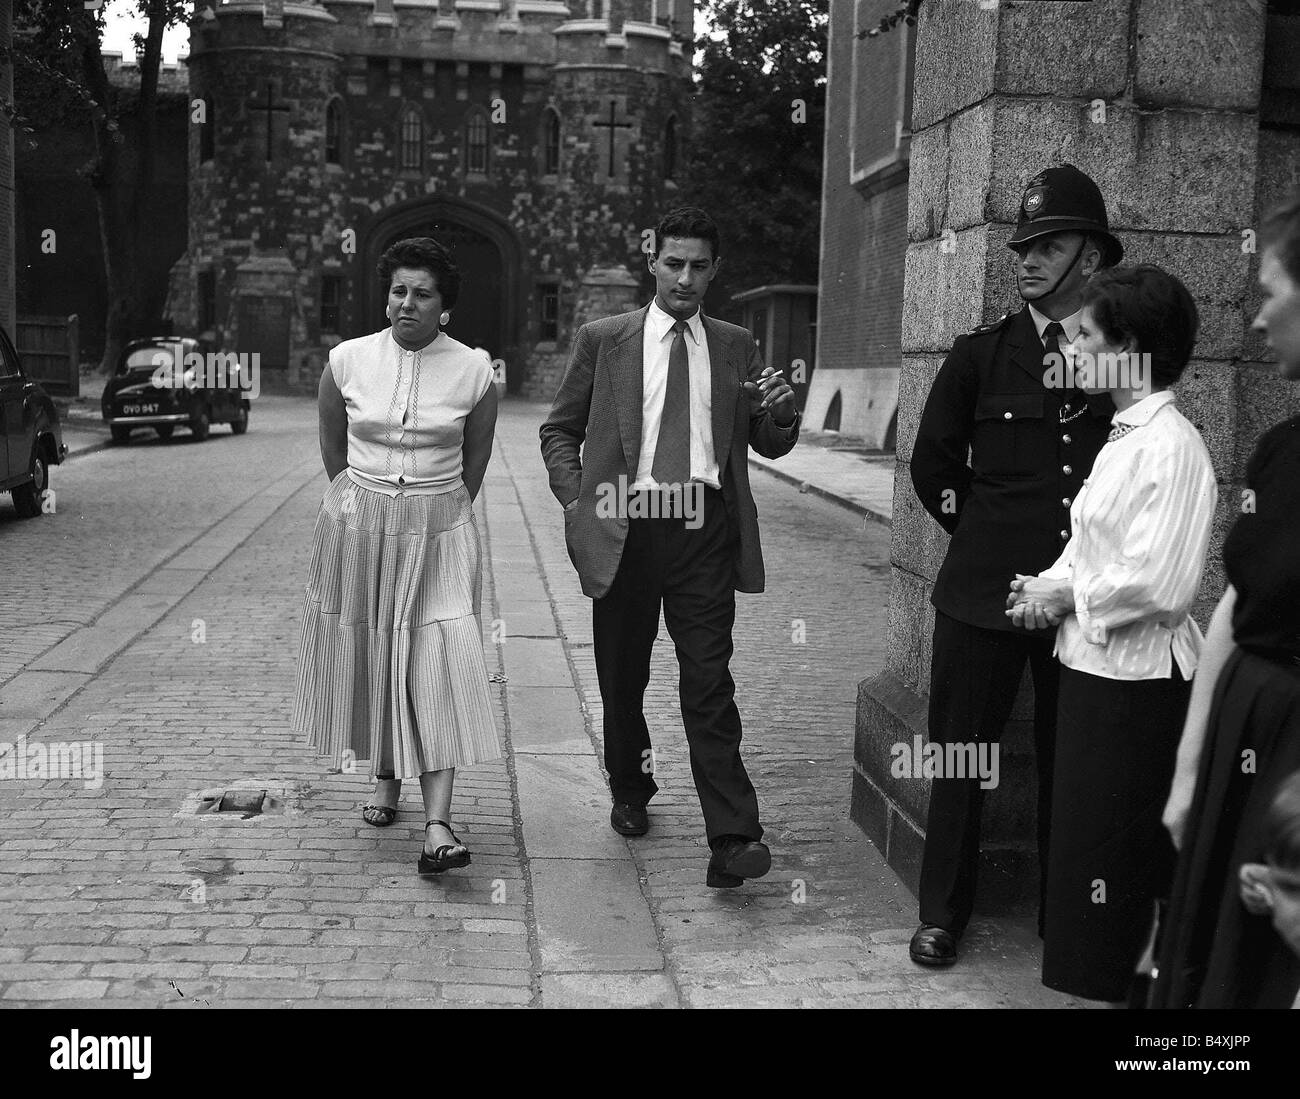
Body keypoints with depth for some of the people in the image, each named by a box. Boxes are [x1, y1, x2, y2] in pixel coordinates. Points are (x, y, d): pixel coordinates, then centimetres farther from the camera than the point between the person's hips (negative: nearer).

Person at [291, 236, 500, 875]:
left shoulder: (474, 370, -4)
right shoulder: (347, 361, -2)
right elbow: (332, 449, 12)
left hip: (439, 533, -2)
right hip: (356, 527, 2)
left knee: (437, 666, -11)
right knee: (366, 659, 10)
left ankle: (438, 824, -15)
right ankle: (384, 776, 34)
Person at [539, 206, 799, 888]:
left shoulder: (737, 349, 11)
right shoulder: (602, 341, 7)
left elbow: (768, 446, 15)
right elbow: (559, 429, 12)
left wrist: (780, 411, -7)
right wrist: (576, 499, -2)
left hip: (706, 530, 0)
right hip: (625, 527, 1)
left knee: (709, 683, -6)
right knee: (622, 677, 12)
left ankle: (731, 840, -7)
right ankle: (630, 793, 35)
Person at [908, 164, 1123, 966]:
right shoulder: (981, 356, 4)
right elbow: (934, 464, 11)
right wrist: (979, 531, 8)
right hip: (984, 593, 0)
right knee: (959, 752, 7)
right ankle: (943, 912, 23)